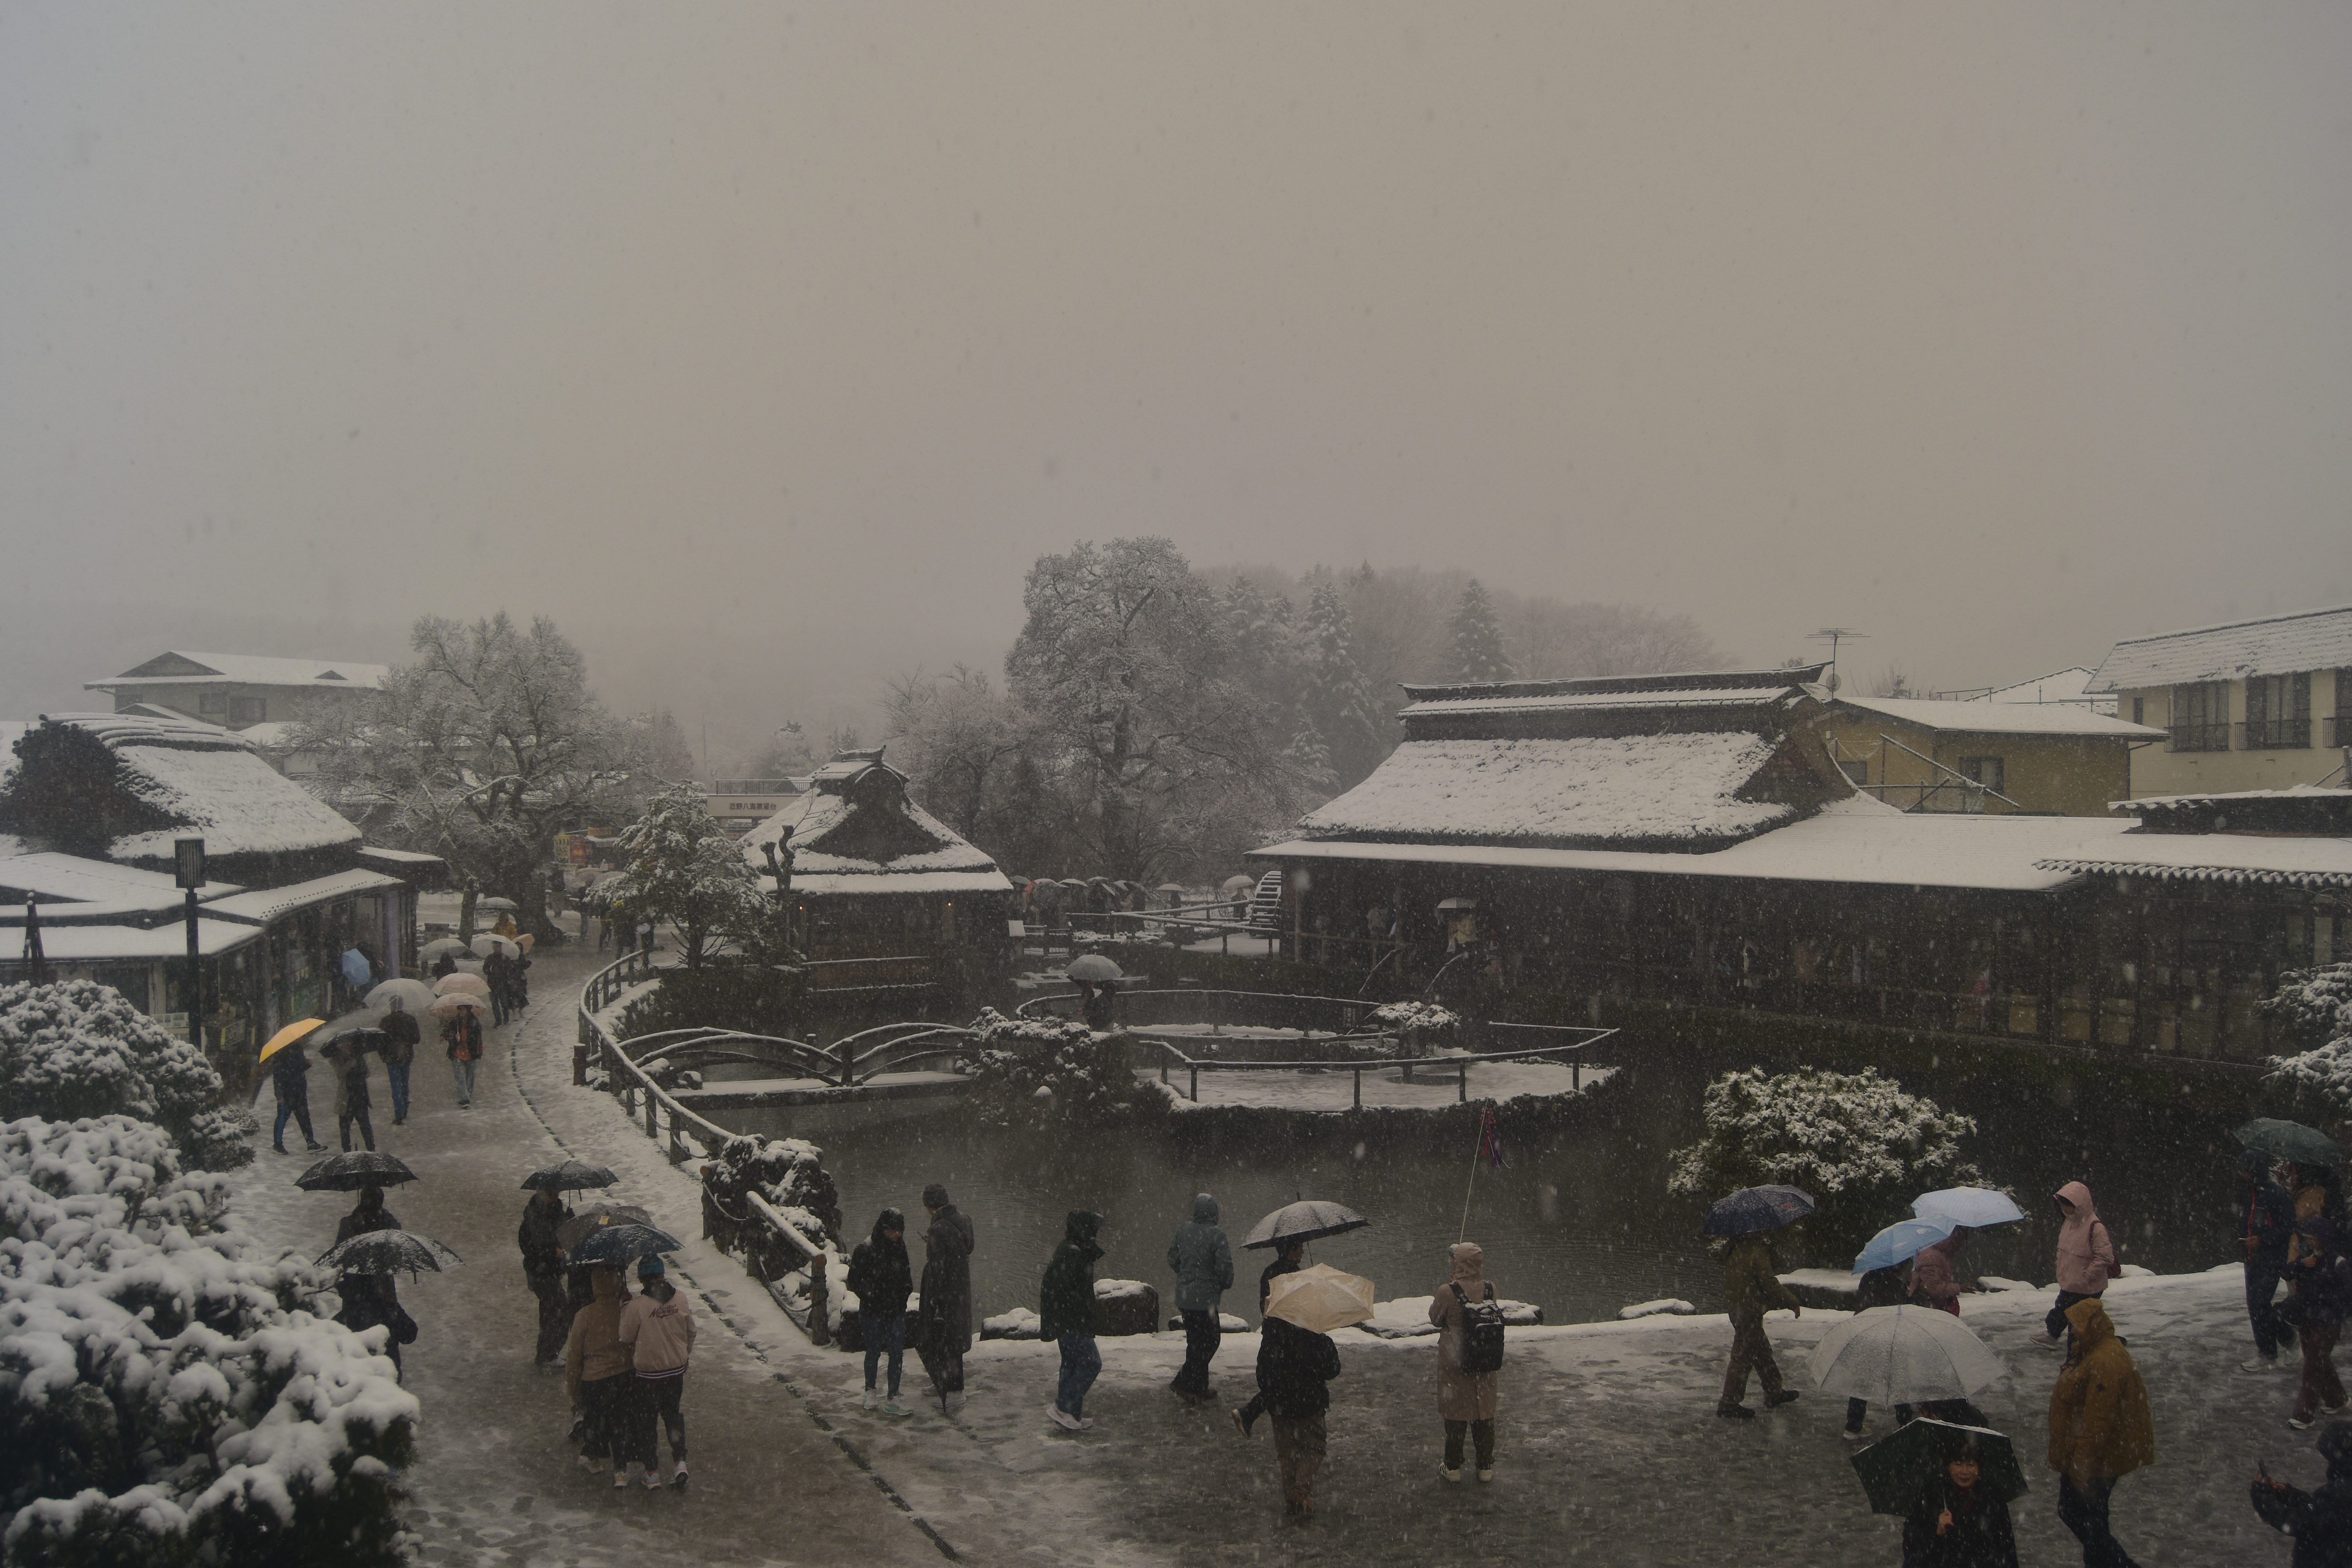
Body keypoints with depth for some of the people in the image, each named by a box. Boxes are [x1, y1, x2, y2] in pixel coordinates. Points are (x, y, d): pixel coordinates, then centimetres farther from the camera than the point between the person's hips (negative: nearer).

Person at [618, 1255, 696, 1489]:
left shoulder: (636, 1306, -23)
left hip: (647, 1374, -4)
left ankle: (651, 1472, 20)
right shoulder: (681, 1298, -10)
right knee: (674, 1415, 22)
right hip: (677, 1370, 4)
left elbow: (626, 1338, -10)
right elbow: (691, 1331, 3)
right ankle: (680, 1461, 12)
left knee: (646, 1421, 13)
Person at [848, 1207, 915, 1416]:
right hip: (873, 1312, -4)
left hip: (897, 1311, 4)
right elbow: (855, 1281, -9)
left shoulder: (899, 1248, 4)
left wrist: (905, 1293, 3)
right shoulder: (866, 1249, -13)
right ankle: (870, 1391, 30)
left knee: (897, 1353, 1)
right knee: (874, 1352, 9)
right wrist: (870, 1297, -15)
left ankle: (892, 1398, 6)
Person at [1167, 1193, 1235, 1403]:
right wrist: (1225, 1285, 4)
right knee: (1209, 1340, 4)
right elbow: (1225, 1267, -16)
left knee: (1196, 1342, 16)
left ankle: (1198, 1388, 21)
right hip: (1206, 1297, -7)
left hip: (1184, 1297, 7)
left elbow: (1173, 1261, 12)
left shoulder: (1182, 1232, 3)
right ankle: (1185, 1382, 0)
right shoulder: (1216, 1236, -16)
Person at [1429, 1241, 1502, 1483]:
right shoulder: (1490, 1289, -9)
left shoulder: (1447, 1292, -20)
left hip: (1454, 1361, -3)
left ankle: (1453, 1467, 18)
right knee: (1485, 1413, 15)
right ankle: (1486, 1467, 23)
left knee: (1455, 1413, 10)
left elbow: (1435, 1318, -5)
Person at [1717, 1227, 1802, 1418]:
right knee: (1744, 1356, -3)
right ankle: (1729, 1404, 1)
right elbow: (1769, 1284, -19)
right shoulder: (1757, 1251, -20)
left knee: (1762, 1351, 21)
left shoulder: (1735, 1250, 8)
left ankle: (1774, 1393, 33)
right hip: (1749, 1311, -9)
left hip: (1736, 1308, 9)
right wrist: (1793, 1303, -7)